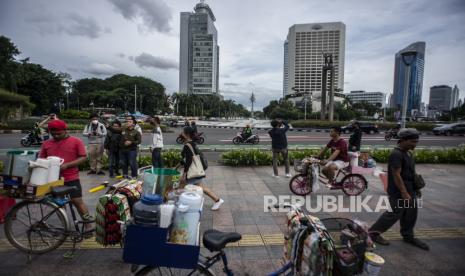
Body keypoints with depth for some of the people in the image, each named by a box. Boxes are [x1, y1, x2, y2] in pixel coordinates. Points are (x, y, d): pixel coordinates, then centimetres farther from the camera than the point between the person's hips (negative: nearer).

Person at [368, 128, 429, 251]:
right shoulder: (396, 154, -21)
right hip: (399, 193, -9)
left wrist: (416, 188, 20)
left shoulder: (408, 153, 10)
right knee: (394, 214, -1)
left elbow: (410, 173, 19)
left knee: (411, 214, 17)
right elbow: (396, 175, -24)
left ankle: (408, 236, 35)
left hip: (410, 191, 10)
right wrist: (404, 193, -25)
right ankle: (373, 232, 12)